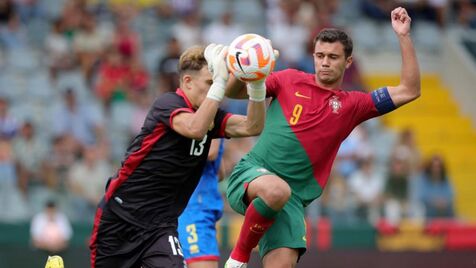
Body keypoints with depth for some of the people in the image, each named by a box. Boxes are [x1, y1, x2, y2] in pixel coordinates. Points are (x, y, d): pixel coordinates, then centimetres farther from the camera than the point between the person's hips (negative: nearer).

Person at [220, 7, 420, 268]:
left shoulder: (351, 105, 12)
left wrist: (404, 36, 1)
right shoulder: (290, 80, 10)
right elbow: (233, 92, 12)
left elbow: (409, 91, 7)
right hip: (251, 174, -2)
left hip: (293, 198, 2)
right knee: (277, 189, -38)